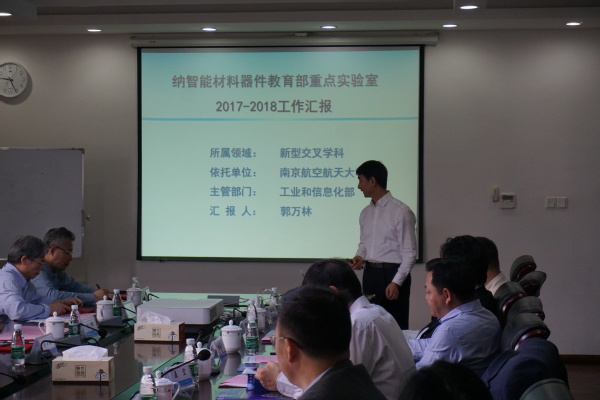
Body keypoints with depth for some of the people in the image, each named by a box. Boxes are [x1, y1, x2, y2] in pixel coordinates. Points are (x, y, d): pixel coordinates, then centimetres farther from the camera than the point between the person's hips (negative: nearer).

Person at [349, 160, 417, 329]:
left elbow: (409, 253, -10)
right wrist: (360, 257, 2)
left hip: (392, 274, -7)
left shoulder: (400, 212, -9)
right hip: (370, 274, 7)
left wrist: (396, 283, -18)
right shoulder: (366, 213, 13)